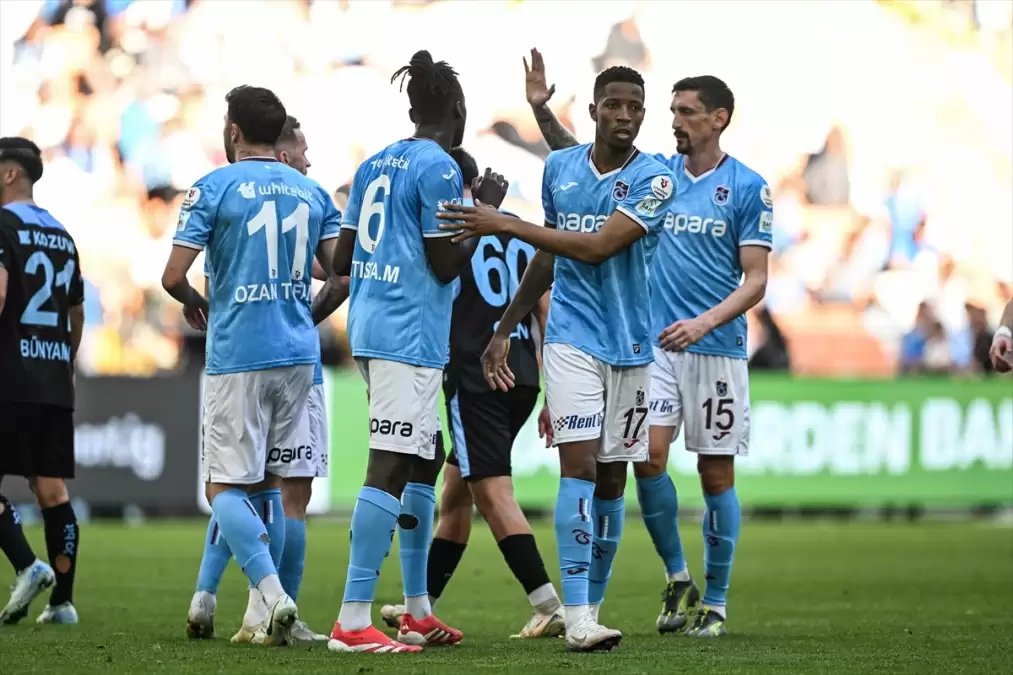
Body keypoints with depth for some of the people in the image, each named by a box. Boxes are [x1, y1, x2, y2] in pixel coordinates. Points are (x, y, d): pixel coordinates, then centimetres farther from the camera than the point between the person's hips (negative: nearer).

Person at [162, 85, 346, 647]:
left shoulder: (213, 188, -6)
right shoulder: (312, 193, 9)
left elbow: (173, 276, -9)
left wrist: (195, 303, 13)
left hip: (237, 356, -5)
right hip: (298, 354, 5)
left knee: (225, 487, -2)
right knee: (268, 484, 15)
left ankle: (272, 595, -20)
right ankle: (270, 605, 12)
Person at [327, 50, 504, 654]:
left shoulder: (374, 165, 14)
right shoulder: (439, 169, -10)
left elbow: (343, 260, 16)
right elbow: (447, 265, -11)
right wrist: (485, 211, 1)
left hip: (372, 327, 9)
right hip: (410, 334, -9)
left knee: (424, 461, 17)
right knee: (391, 467, -11)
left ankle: (418, 611, 21)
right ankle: (354, 620, -16)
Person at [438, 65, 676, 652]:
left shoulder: (653, 180, -8)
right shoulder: (559, 168, 5)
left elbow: (598, 247, -20)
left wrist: (505, 225, -18)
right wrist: (506, 328, 19)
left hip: (630, 345, 0)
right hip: (572, 337, 0)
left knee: (611, 481, 6)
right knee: (579, 466, -13)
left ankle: (592, 607, 19)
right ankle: (577, 618, -18)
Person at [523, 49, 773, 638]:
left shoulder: (748, 188, -4)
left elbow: (755, 280, -6)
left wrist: (704, 323, -20)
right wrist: (542, 109, -4)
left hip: (716, 348, -3)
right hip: (655, 343, 3)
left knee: (716, 473, 1)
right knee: (648, 455, -10)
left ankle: (716, 601, 12)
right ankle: (678, 579, 8)